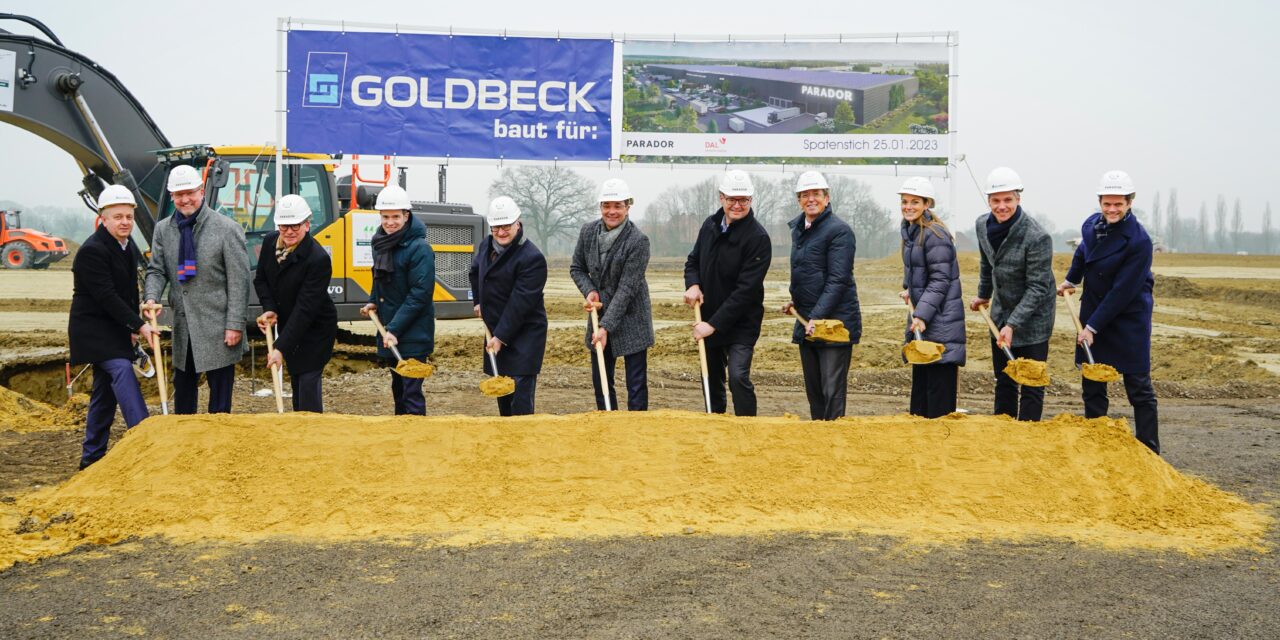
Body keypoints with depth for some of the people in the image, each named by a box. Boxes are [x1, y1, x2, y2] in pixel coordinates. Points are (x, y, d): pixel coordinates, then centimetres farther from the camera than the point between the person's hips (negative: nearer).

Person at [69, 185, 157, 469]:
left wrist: (132, 328, 12)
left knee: (105, 389, 10)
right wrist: (139, 325, -24)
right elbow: (106, 296, -23)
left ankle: (92, 456, 18)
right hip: (93, 327, -9)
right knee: (122, 371, -23)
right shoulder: (92, 250, -19)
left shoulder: (129, 247, 9)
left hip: (114, 329, 9)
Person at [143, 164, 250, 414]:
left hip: (217, 327, -5)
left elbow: (239, 281, -9)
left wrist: (235, 325, -13)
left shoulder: (227, 229, -8)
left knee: (220, 394, 2)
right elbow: (156, 270, 11)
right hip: (182, 326, 5)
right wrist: (151, 298, -12)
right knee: (183, 389, 15)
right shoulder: (163, 229, 8)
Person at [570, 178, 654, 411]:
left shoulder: (638, 240, -18)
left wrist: (606, 327, -22)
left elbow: (627, 288, -20)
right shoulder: (588, 231, -2)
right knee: (600, 381, 13)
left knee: (636, 383, 0)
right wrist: (589, 290, -9)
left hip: (630, 319, -5)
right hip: (600, 312, 5)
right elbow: (577, 268, 12)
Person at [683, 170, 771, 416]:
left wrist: (714, 324, -22)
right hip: (708, 318, 7)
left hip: (741, 323, -6)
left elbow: (746, 289, -21)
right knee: (712, 379, 16)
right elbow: (693, 260, 16)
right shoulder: (710, 224, 2)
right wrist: (693, 284, -7)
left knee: (738, 377, -19)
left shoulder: (758, 237, -18)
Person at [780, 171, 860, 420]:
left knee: (832, 391, -9)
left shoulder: (839, 231, -11)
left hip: (835, 320, -8)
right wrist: (796, 301, 19)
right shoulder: (798, 228, 14)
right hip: (806, 321, 8)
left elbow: (838, 281, -17)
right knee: (813, 390, 13)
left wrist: (817, 316, -23)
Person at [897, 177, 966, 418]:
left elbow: (940, 280, -19)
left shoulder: (935, 235, -17)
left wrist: (922, 314, -24)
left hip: (941, 316, -10)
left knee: (940, 383, -7)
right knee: (920, 378, 15)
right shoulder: (909, 229, 12)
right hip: (922, 316, 10)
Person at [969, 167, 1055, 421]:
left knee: (1031, 385, -1)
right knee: (1003, 380, 16)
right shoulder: (983, 225, -5)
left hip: (1032, 317, -6)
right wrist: (983, 294, 25)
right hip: (1001, 312, 7)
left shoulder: (1037, 237, -25)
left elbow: (1037, 287, -23)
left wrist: (1013, 325, -26)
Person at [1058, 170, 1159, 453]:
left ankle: (1149, 452, 8)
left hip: (1128, 321, -6)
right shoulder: (1092, 224, 1)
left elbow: (1122, 292, -20)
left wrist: (1093, 326, -20)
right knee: (1092, 387, 10)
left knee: (1139, 388, 1)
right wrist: (1070, 281, 37)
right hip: (1092, 314, 6)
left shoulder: (1139, 241, -20)